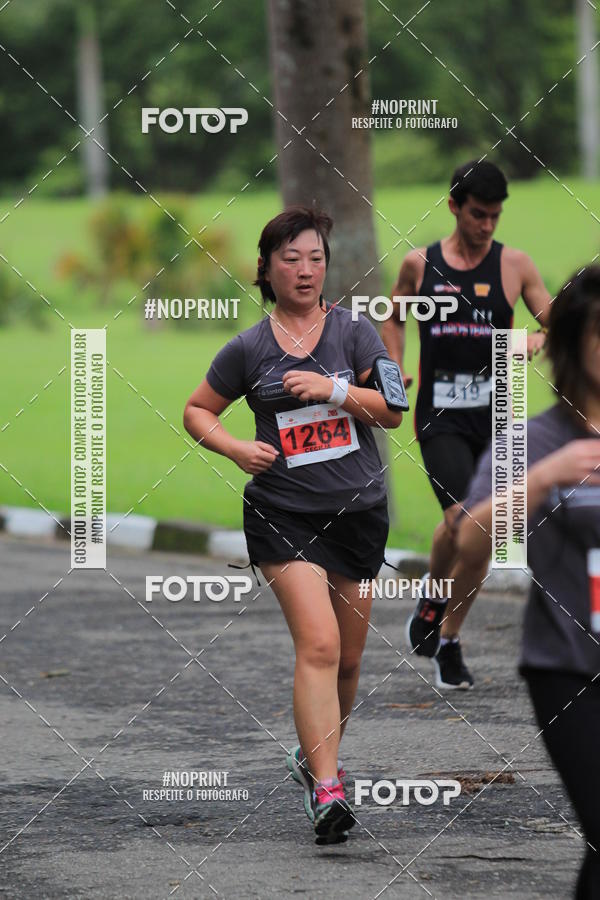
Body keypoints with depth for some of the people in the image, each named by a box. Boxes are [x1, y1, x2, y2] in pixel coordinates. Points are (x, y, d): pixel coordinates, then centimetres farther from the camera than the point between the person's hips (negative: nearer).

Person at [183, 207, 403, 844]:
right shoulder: (248, 349, 3)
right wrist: (237, 449, -5)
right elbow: (197, 411, 13)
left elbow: (392, 410, -1)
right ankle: (325, 790, -23)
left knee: (348, 658, 12)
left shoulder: (353, 330, 4)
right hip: (284, 514, -3)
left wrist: (334, 389, -15)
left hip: (359, 511, 3)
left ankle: (315, 753, 37)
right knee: (317, 644, -19)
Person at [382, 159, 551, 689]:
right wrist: (396, 368, 3)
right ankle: (432, 597, 5)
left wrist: (538, 340, -21)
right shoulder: (420, 264, 3)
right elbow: (394, 318, 20)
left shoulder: (514, 265, 2)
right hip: (440, 413, -2)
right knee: (461, 516, -23)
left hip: (493, 413, 2)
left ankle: (449, 642, 20)